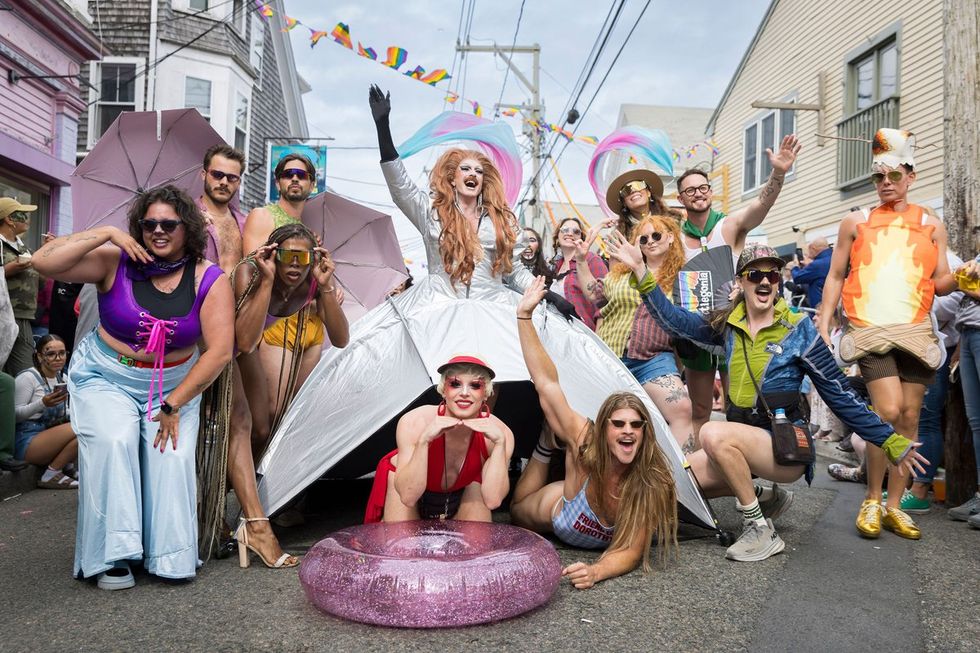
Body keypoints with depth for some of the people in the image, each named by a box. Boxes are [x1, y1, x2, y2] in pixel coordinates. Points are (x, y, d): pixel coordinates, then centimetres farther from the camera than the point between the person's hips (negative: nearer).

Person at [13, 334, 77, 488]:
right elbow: (15, 415, -15)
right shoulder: (28, 377, -10)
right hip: (26, 443, -7)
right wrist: (43, 403, -29)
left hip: (50, 438, 7)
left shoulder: (63, 379, 12)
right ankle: (51, 475, -13)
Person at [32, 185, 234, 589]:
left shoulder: (210, 280, -12)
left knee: (172, 456, -17)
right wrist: (105, 234, -26)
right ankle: (113, 555, -12)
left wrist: (174, 406, -14)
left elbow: (219, 351, -15)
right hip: (105, 378, 0)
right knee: (112, 442, -24)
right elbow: (44, 263, -21)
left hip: (174, 385, 1)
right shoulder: (116, 263, -11)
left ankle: (171, 556, 1)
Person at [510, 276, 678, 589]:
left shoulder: (653, 482, -40)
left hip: (605, 544, 0)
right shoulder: (583, 442, -39)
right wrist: (524, 316, -45)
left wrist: (596, 571, -56)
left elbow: (631, 551, -34)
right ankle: (546, 448, 33)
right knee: (519, 512, 30)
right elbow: (546, 383, -41)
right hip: (561, 509, 1)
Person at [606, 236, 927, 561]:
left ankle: (762, 531, -15)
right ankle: (765, 496, 12)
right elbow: (674, 319, -1)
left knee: (714, 434, -31)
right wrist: (640, 269, -8)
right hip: (742, 442, 6)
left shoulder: (798, 331, -7)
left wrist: (891, 441, -6)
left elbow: (839, 395, -4)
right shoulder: (726, 327, 5)